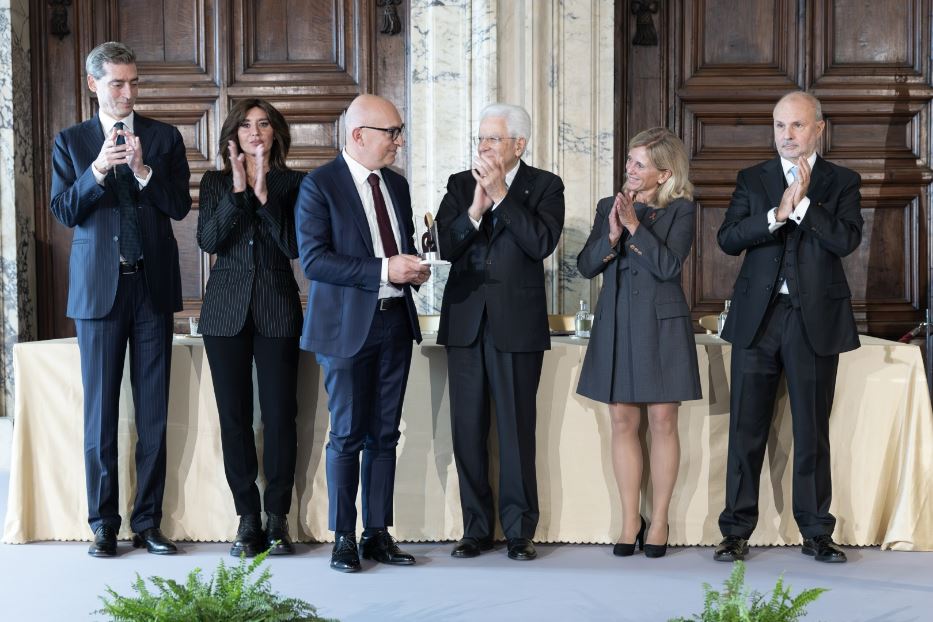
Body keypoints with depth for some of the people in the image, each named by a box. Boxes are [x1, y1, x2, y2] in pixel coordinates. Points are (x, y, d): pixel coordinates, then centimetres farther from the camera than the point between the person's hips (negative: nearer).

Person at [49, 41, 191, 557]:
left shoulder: (164, 138, 7)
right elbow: (64, 212, -1)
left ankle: (147, 522, 12)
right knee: (101, 411, 2)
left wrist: (143, 170, -16)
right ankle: (103, 524, 11)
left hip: (153, 283, 1)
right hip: (98, 287, -1)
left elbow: (180, 206, -1)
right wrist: (97, 171, -16)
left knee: (153, 412, 3)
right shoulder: (70, 141, 7)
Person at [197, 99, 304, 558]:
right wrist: (237, 190, -12)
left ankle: (277, 519, 6)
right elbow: (208, 240, -5)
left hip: (277, 309, -1)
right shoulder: (215, 183, 10)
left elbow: (296, 246, -7)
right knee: (234, 415, 2)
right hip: (227, 309, 2)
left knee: (280, 413, -3)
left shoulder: (293, 183, 5)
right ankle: (247, 519, 10)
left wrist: (265, 194, -13)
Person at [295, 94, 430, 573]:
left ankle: (378, 534, 17)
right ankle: (343, 537, 11)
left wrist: (413, 270, 2)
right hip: (348, 324, -6)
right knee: (347, 435, 0)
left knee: (384, 434, 9)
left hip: (395, 320, 6)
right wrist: (383, 271, -21)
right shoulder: (320, 184, -7)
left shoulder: (397, 185, 14)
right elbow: (313, 258, -16)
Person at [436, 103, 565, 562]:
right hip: (465, 322, 3)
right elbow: (445, 247, 0)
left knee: (517, 430, 1)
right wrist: (475, 209, -15)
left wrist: (501, 195, -15)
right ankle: (476, 528, 17)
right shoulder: (460, 185, 10)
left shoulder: (544, 186, 1)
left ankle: (519, 530, 12)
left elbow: (543, 243, -15)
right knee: (467, 429, 6)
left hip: (517, 324, -3)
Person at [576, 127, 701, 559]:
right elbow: (586, 266, 2)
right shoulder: (608, 208, 10)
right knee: (623, 423, 4)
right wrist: (613, 235, -14)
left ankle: (659, 521, 10)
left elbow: (669, 266, -13)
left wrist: (635, 226, -17)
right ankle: (630, 521, 12)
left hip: (661, 325, -3)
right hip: (616, 324, 3)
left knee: (662, 422, 0)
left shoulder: (681, 210, -1)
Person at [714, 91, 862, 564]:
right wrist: (777, 214, -15)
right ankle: (736, 531, 11)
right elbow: (727, 239, -3)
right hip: (757, 317, 1)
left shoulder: (842, 183, 6)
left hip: (816, 317, -1)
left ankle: (816, 533, 16)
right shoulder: (752, 180, 10)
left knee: (812, 431, 6)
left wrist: (803, 203, -14)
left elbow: (847, 240, -10)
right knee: (746, 429, 4)